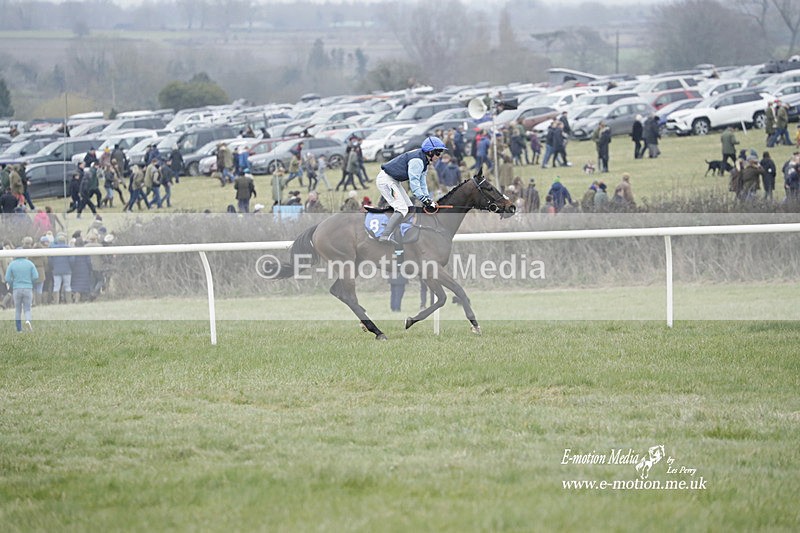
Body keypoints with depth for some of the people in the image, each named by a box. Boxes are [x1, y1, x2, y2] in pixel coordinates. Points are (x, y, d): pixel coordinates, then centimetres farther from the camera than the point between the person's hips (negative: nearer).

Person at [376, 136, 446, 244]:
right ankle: (385, 237, -25)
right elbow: (414, 182, -27)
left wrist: (428, 199, -2)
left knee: (409, 207, 10)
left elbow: (422, 182, 10)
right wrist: (424, 200, -29)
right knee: (402, 209, -19)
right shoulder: (416, 161, -24)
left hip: (394, 181, 11)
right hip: (385, 180, -11)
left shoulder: (424, 161, 10)